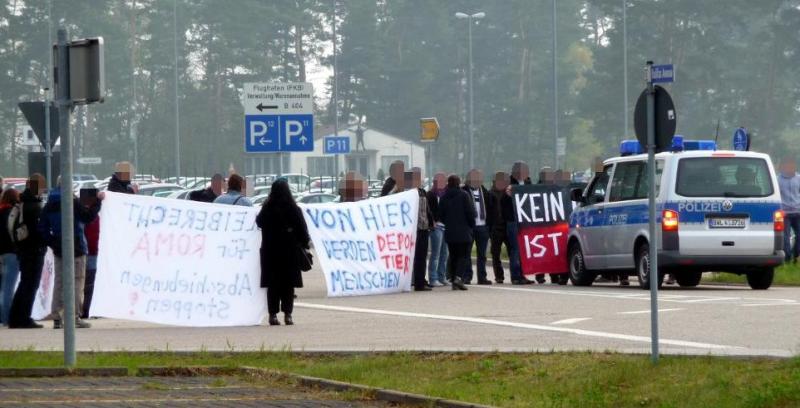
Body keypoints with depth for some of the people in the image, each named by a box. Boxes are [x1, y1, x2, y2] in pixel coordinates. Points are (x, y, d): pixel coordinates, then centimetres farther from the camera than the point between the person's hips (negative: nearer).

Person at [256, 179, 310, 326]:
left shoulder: (267, 209, -4)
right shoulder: (293, 209, -8)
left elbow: (259, 223, 13)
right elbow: (302, 229, -4)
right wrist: (305, 244, 8)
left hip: (270, 251, 1)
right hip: (290, 251, -1)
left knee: (272, 284, 6)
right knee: (288, 284, 5)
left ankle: (273, 314, 3)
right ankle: (287, 314, 1)